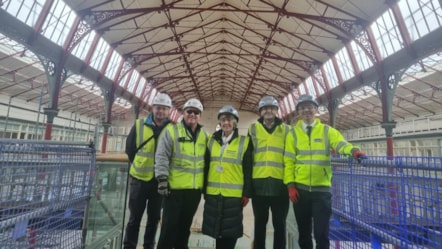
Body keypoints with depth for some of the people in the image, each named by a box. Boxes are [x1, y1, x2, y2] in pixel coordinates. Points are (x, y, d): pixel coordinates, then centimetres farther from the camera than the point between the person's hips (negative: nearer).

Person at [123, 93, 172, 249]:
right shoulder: (139, 125, -3)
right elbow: (129, 149, 6)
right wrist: (140, 166, 8)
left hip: (159, 181, 0)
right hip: (139, 179, 0)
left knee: (154, 218, 15)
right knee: (135, 218, 11)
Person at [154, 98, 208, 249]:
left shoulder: (204, 135, 7)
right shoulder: (171, 130, -7)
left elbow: (207, 161, 14)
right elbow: (161, 157, -10)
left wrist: (206, 184, 13)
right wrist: (162, 179, -15)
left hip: (195, 189, 4)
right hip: (175, 187, -4)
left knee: (185, 225, 19)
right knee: (170, 225, 5)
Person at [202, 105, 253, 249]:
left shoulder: (244, 142, -2)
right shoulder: (212, 141, 8)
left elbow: (248, 171, -1)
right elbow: (206, 167, 10)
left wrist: (247, 193, -5)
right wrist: (204, 190, 9)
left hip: (234, 195, -3)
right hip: (213, 194, 3)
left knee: (230, 231, 8)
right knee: (217, 229, 14)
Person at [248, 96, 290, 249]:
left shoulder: (286, 130, 6)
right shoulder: (253, 129, 7)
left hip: (280, 183, 0)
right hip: (259, 183, 1)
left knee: (279, 224, 11)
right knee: (260, 223, 14)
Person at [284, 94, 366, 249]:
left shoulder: (327, 131, 5)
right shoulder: (293, 133, 4)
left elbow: (340, 144, -14)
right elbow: (289, 161, 1)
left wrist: (353, 150, -35)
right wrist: (290, 184, -6)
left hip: (321, 189, -1)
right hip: (300, 189, 1)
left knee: (321, 232, 5)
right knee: (304, 231, 15)